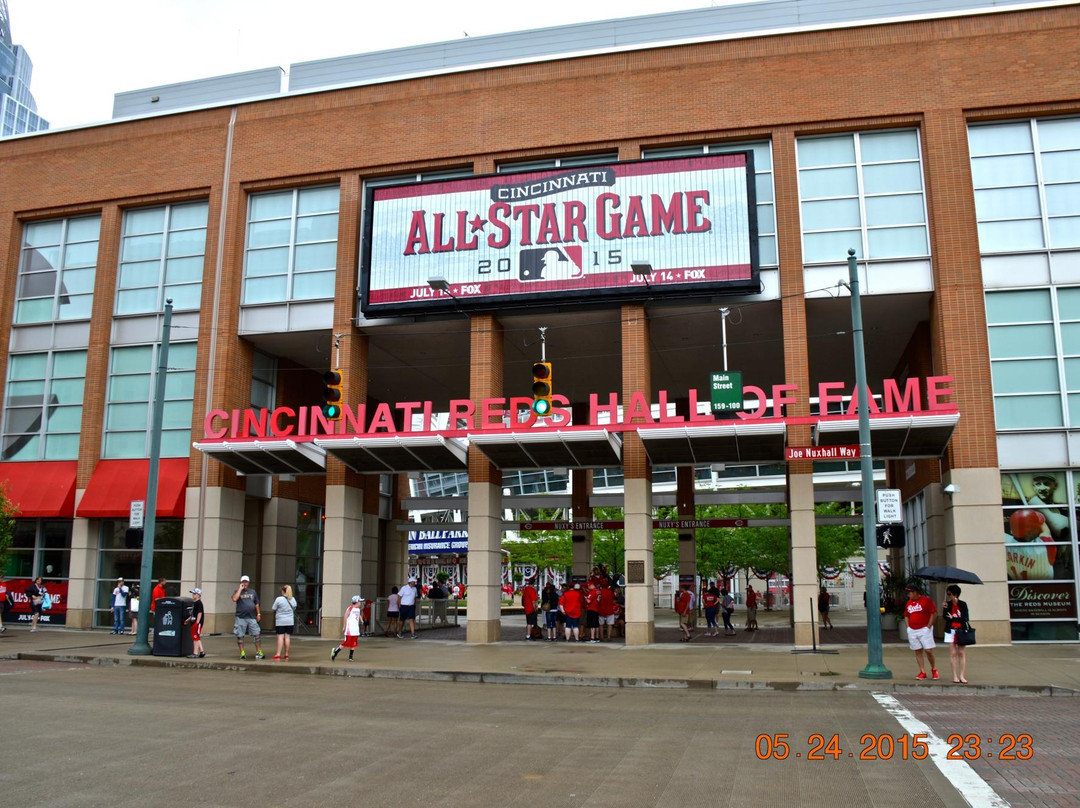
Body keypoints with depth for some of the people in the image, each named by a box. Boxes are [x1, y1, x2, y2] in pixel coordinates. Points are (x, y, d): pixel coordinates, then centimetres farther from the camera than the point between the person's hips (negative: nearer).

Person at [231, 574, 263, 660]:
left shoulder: (253, 592, 15)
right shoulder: (238, 591, 5)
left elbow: (256, 604, 19)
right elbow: (234, 599, -16)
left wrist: (258, 614, 12)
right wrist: (240, 589, -12)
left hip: (252, 618, 2)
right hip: (240, 618, -2)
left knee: (257, 634, -5)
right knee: (240, 636, 2)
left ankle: (259, 652, 0)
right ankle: (242, 653, 11)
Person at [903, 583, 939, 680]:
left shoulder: (926, 600, -5)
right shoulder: (909, 602, 12)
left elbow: (933, 613, -6)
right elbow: (906, 616, 21)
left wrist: (928, 626, -10)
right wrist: (908, 627, 9)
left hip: (924, 629, -5)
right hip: (912, 631, 5)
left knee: (928, 650, -6)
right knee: (918, 651, 5)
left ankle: (934, 669, 16)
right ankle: (922, 672, 10)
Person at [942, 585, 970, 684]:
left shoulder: (963, 604, 0)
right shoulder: (948, 604, 5)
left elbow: (965, 619, -6)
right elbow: (945, 617, -2)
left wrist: (953, 618, -8)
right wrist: (944, 608, -16)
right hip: (950, 631, 1)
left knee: (962, 653, -2)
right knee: (953, 654, 0)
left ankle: (962, 676, 3)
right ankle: (955, 676, 2)